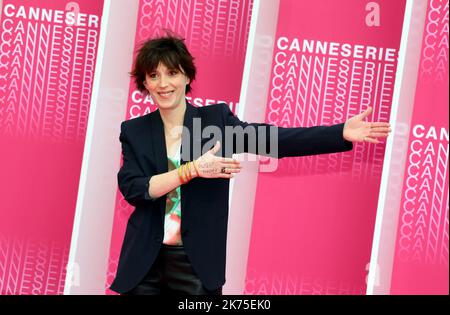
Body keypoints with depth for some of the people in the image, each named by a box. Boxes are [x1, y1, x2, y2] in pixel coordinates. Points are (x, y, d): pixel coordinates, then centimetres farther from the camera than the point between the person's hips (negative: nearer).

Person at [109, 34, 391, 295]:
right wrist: (192, 169, -21)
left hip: (197, 264, -2)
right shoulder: (134, 131, 3)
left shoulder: (216, 118, -2)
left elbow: (275, 140, -12)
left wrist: (341, 133, -22)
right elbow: (132, 189, -11)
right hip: (145, 263, 2)